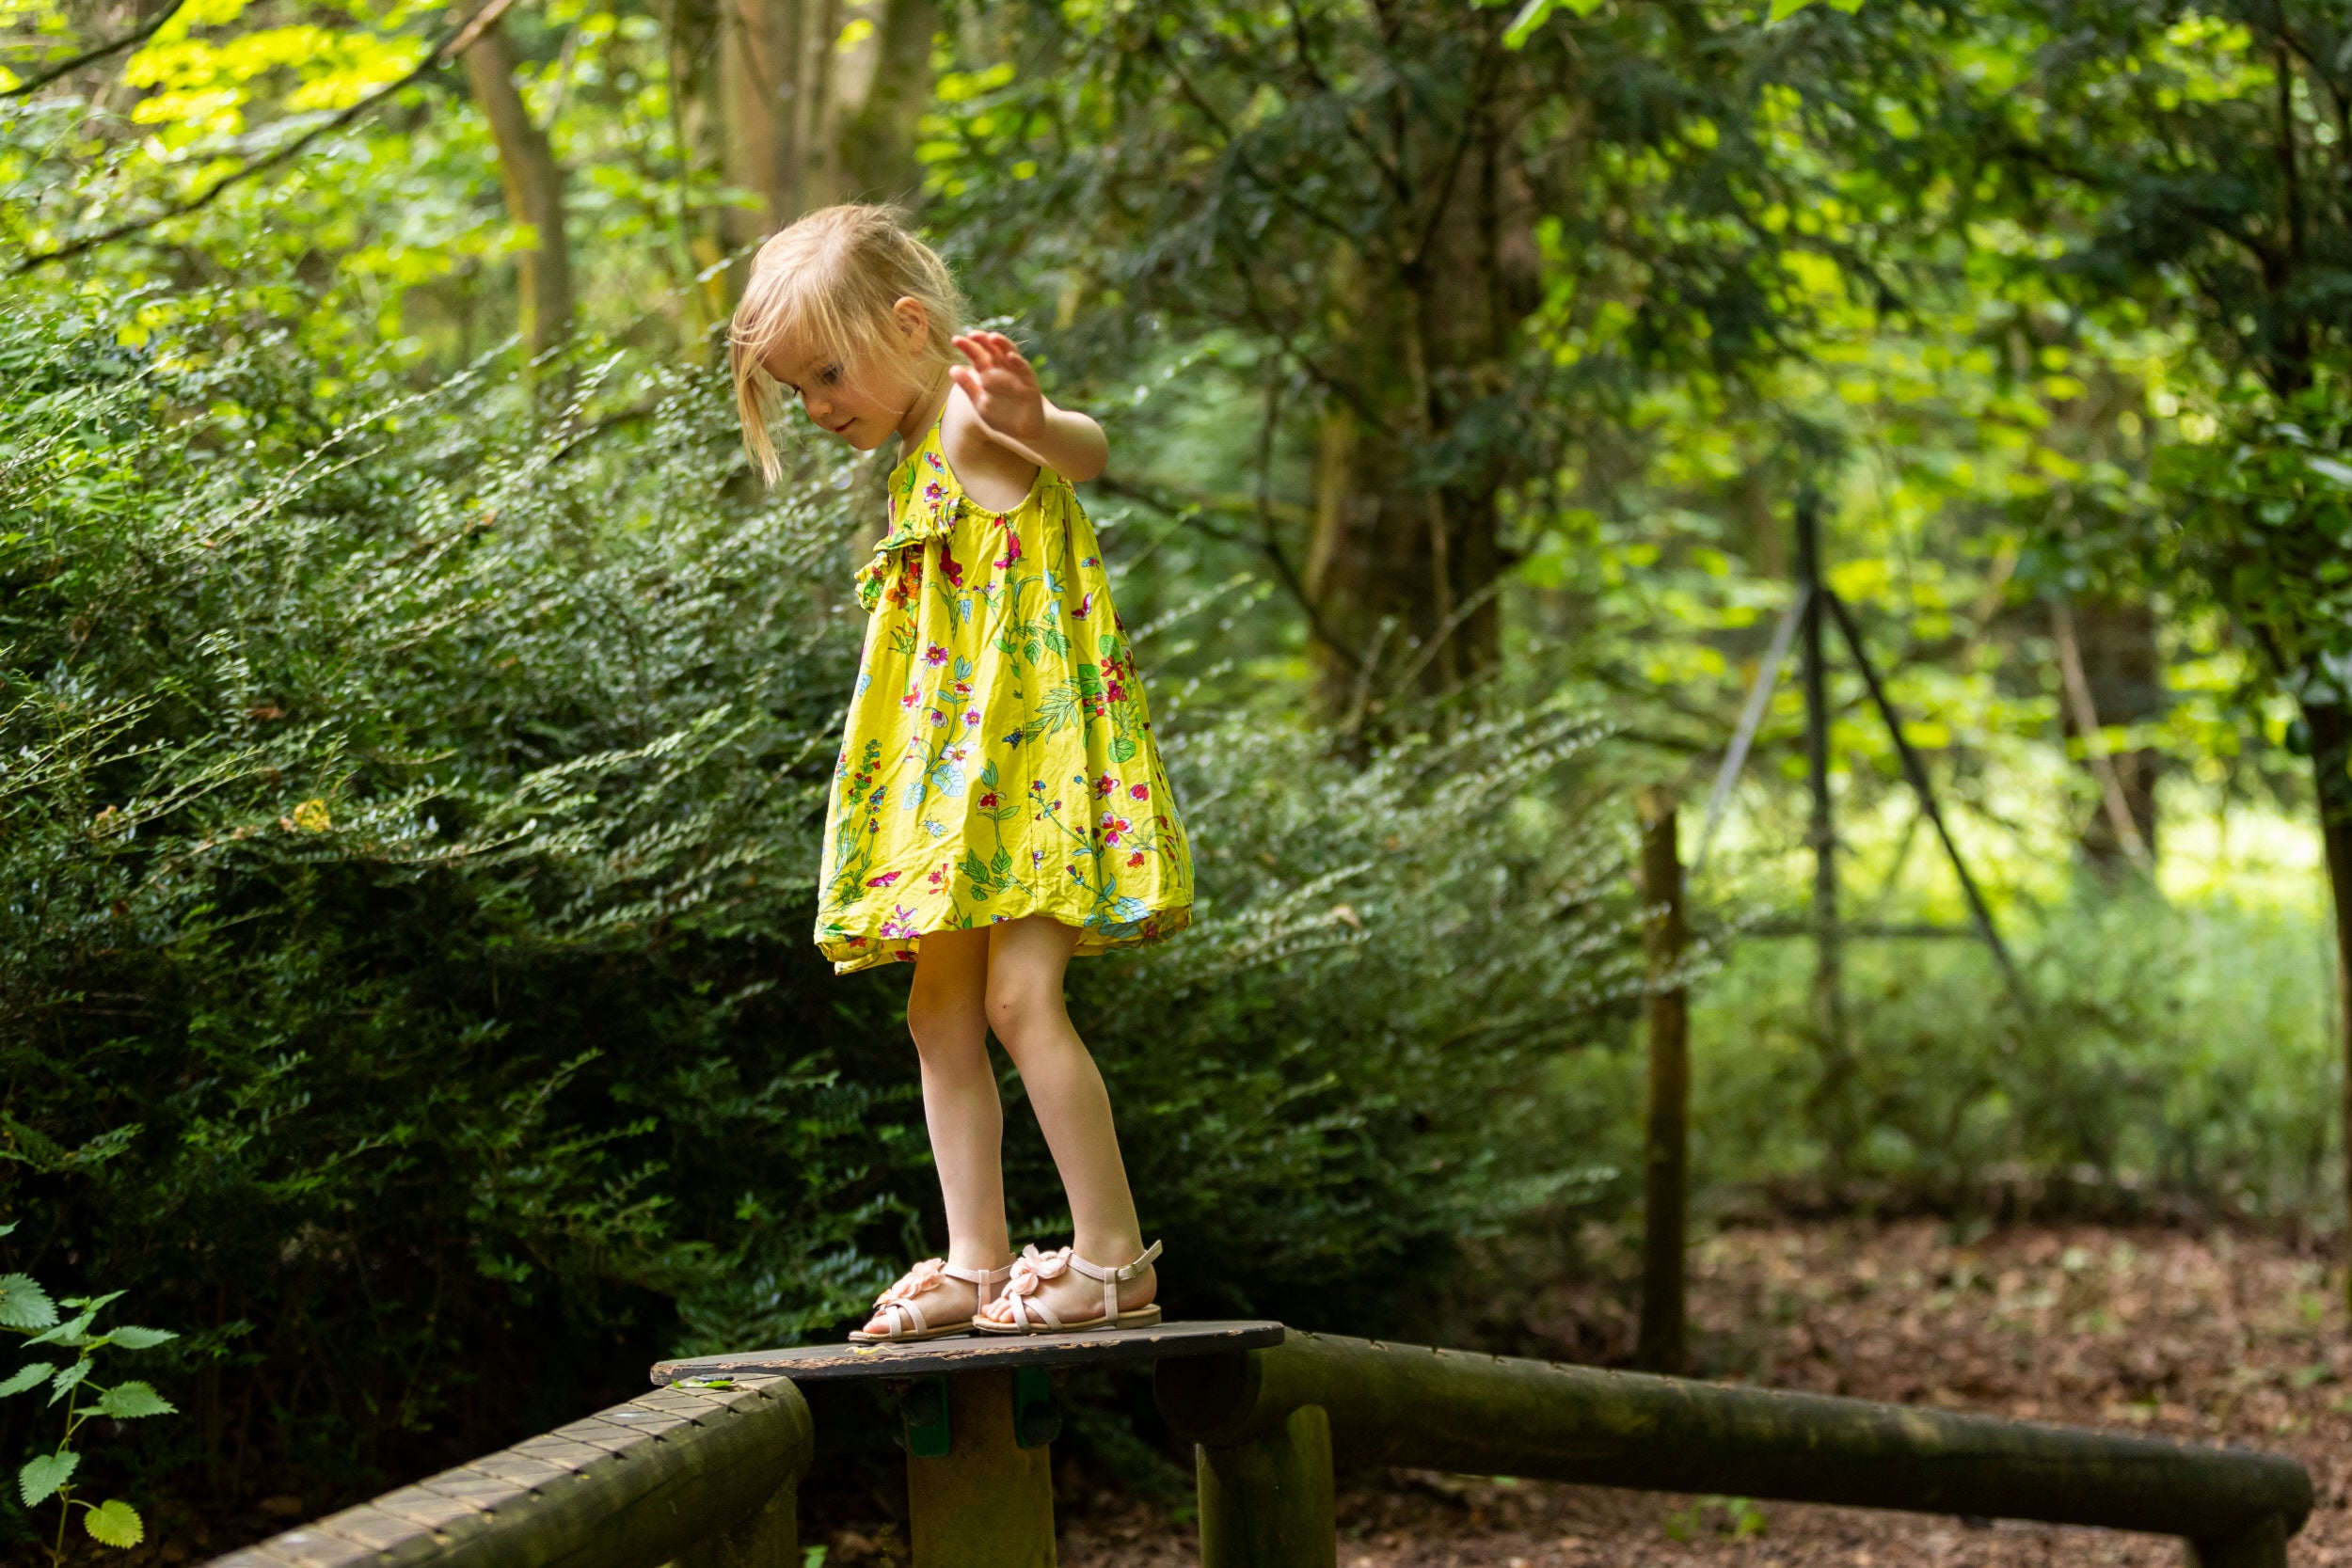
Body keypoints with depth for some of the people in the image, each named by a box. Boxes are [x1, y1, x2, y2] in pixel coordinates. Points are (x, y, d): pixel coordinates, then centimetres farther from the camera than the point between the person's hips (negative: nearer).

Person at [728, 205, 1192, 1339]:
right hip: (955, 774, 10)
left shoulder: (973, 423, -10)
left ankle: (1115, 1258, -9)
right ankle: (976, 1265, 12)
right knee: (942, 1010, 7)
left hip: (1033, 746, -10)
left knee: (1020, 995, -15)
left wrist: (1025, 421, -56)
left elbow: (1086, 450, -35)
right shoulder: (917, 463, 20)